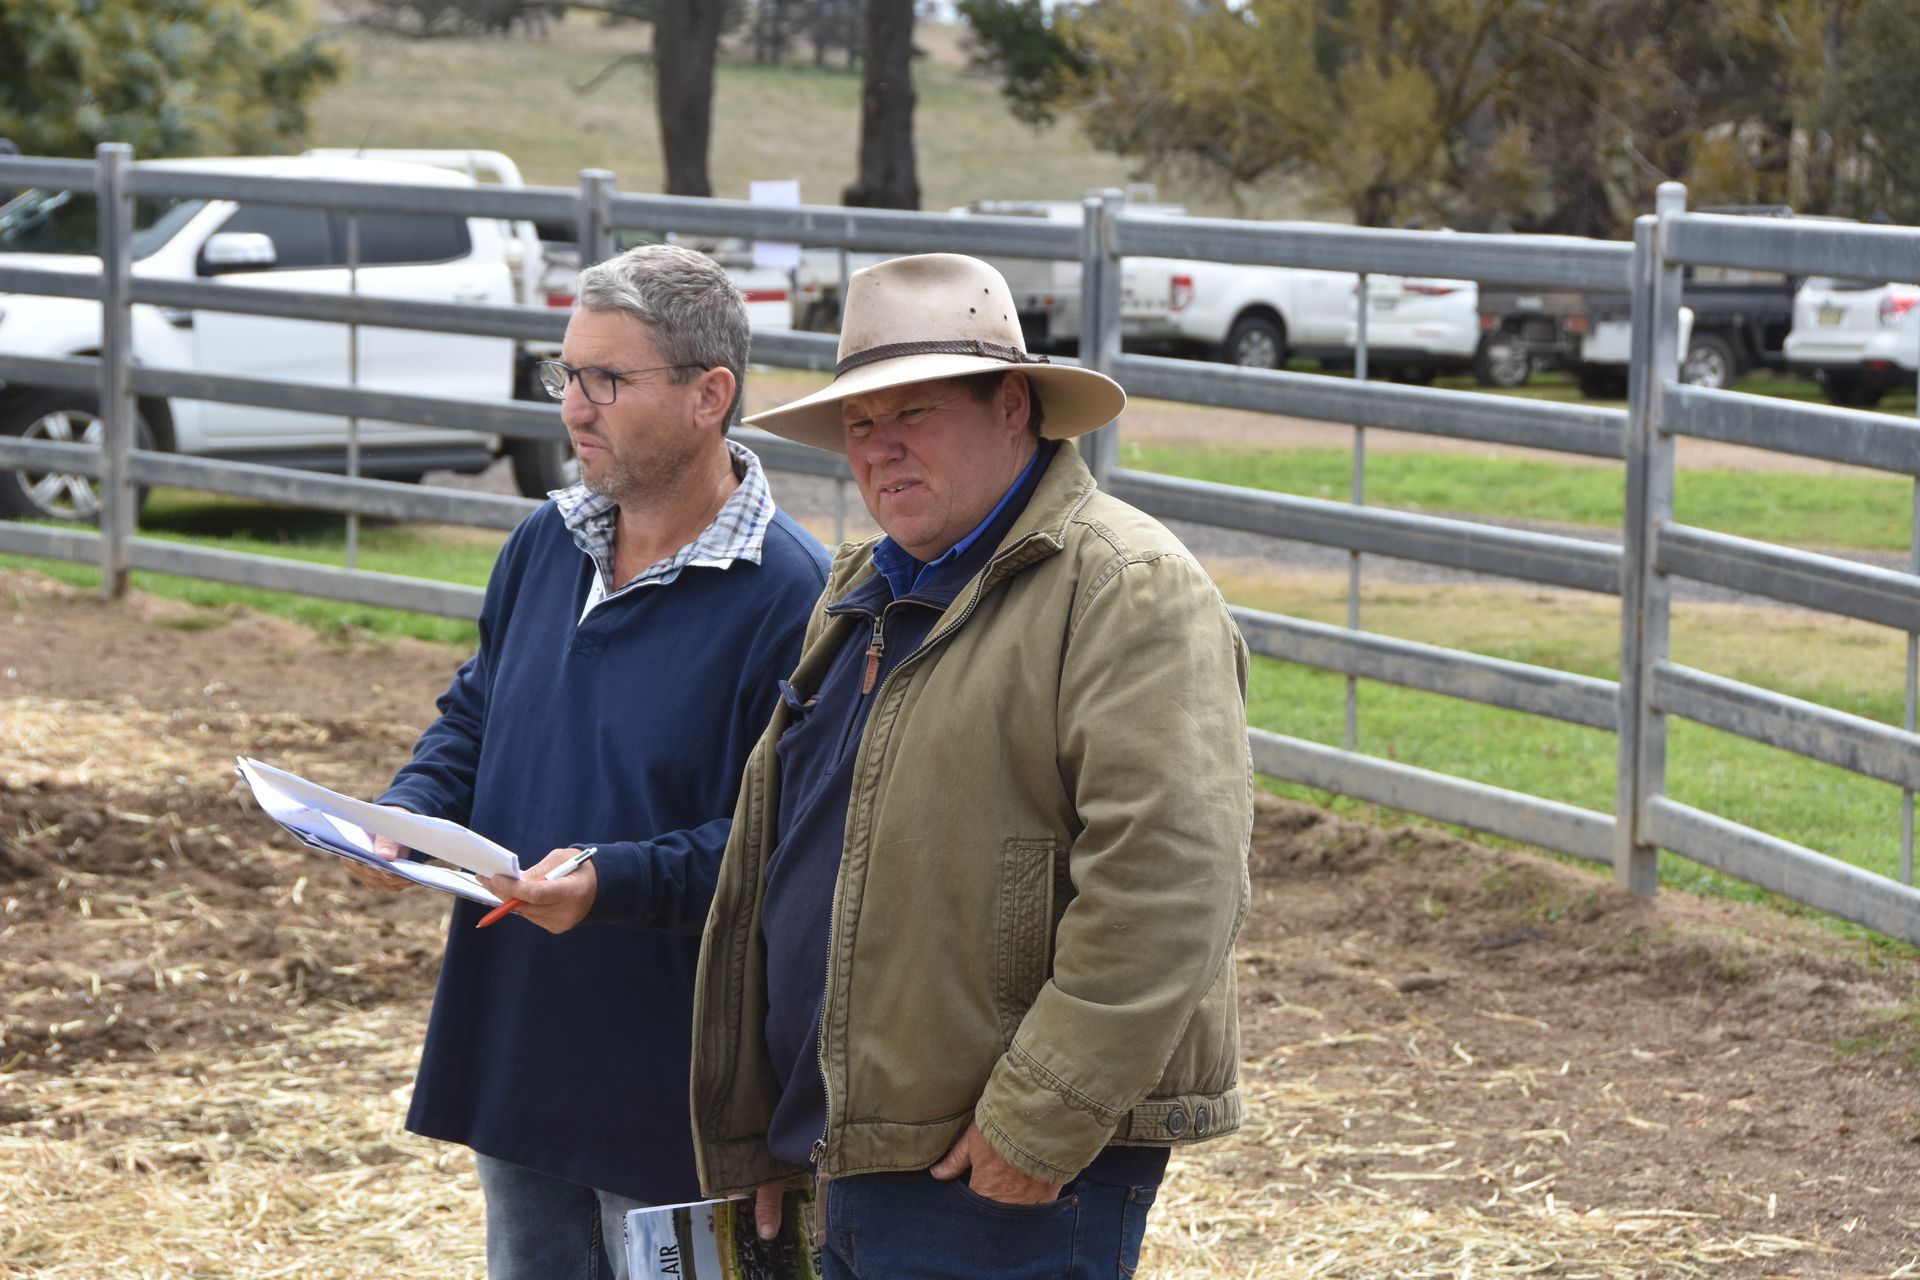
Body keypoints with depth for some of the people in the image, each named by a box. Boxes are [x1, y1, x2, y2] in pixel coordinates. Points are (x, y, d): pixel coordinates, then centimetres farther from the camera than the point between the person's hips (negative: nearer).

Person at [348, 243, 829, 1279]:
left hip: (672, 1075, -7)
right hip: (515, 1055, 7)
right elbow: (473, 717, 19)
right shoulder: (545, 545, 8)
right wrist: (404, 816, -1)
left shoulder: (789, 596, -17)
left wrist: (616, 881, -30)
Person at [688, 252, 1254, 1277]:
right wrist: (753, 1132, 21)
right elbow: (772, 866, 24)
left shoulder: (1128, 590, -11)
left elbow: (1168, 884, -21)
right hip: (855, 1156, 9)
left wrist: (1042, 1121, -22)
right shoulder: (863, 596, 18)